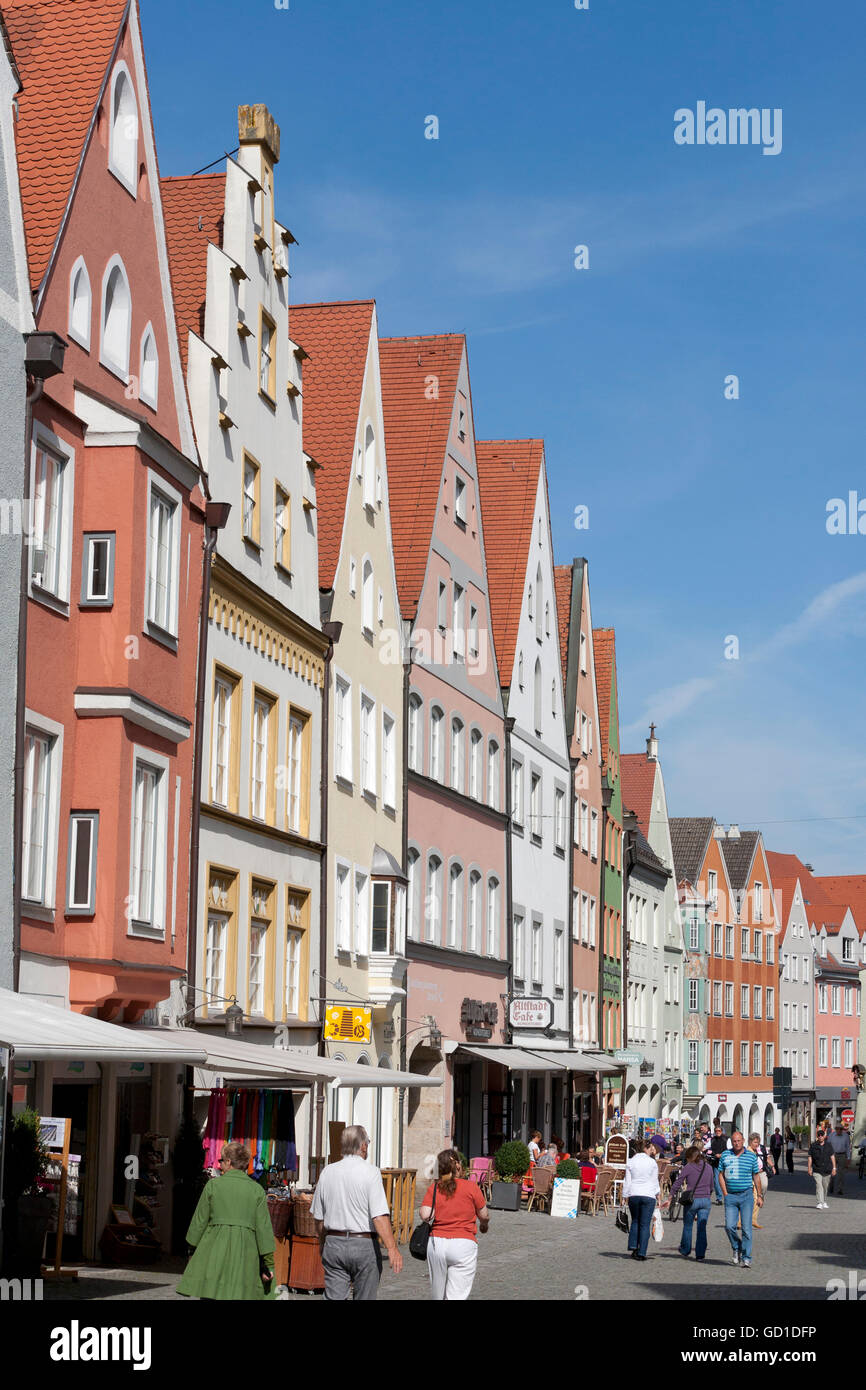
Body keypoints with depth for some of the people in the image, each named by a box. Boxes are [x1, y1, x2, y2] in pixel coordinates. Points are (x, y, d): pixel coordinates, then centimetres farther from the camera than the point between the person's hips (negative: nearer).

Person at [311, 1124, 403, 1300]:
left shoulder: (327, 1172, 5)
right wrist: (392, 1249, -20)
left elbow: (318, 1217, 12)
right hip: (364, 1244, -4)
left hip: (334, 1244, 4)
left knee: (334, 1298, 1)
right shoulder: (370, 1173, -10)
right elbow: (379, 1216, -19)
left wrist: (323, 1244, 27)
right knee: (364, 1298, 8)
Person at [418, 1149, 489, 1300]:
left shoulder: (433, 1189, 3)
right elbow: (484, 1215, 6)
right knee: (456, 1297, -6)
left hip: (436, 1243, 3)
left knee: (440, 1297, 17)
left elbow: (425, 1215, -8)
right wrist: (484, 1225, 28)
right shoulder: (471, 1187, -2)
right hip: (463, 1244, -3)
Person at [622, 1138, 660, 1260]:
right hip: (649, 1195, -1)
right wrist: (657, 1194, 18)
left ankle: (633, 1247, 9)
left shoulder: (630, 1162, 2)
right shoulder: (652, 1162, 0)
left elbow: (627, 1181, 2)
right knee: (645, 1224, 1)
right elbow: (655, 1180, 6)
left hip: (634, 1195, 2)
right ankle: (641, 1252, -3)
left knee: (635, 1221, 19)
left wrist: (625, 1196, 7)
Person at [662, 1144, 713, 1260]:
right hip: (706, 1200, 3)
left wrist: (669, 1199, 3)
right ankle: (700, 1254, 3)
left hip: (692, 1200, -3)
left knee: (687, 1226, 16)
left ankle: (685, 1250, 30)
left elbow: (677, 1184, -4)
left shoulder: (688, 1167, -5)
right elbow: (711, 1186, 14)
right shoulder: (708, 1167, 7)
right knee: (702, 1227, 6)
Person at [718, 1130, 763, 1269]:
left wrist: (759, 1195, 7)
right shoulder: (725, 1155, 5)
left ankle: (746, 1258, -1)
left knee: (746, 1228, -5)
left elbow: (756, 1176, 10)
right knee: (729, 1226, -8)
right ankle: (736, 1248, 19)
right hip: (730, 1196, 1)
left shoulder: (751, 1156, 3)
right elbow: (721, 1175, 9)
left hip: (747, 1195, -1)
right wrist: (725, 1194, 0)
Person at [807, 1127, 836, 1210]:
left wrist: (834, 1168, 0)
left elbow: (832, 1157, 6)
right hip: (817, 1170, -1)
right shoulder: (813, 1146, 3)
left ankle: (824, 1202, 30)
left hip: (827, 1170, 2)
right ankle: (820, 1203, -18)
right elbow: (810, 1158, 4)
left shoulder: (829, 1146, 6)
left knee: (825, 1187, 11)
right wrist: (809, 1169, -1)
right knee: (819, 1186, -14)